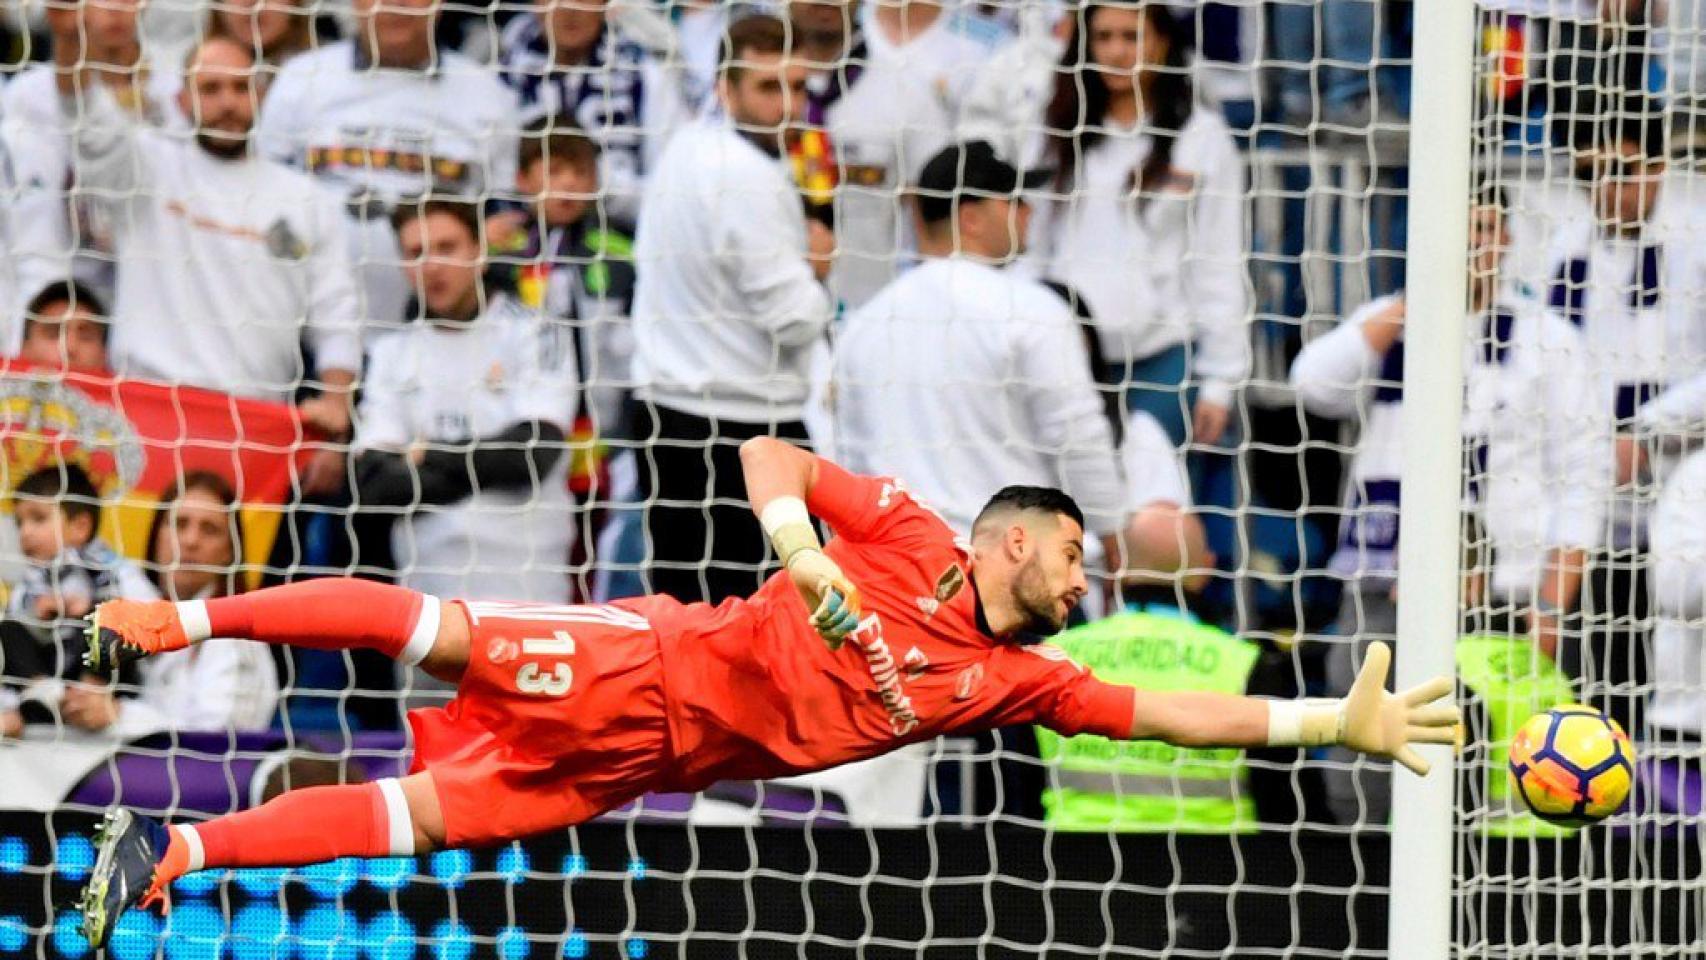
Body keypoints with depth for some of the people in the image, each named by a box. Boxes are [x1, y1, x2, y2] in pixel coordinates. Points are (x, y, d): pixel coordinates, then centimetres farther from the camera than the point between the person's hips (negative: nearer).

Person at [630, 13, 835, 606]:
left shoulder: (684, 150, 10)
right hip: (745, 426, -9)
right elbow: (796, 319, -19)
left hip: (668, 402, 9)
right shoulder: (751, 179, -18)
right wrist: (814, 265, 2)